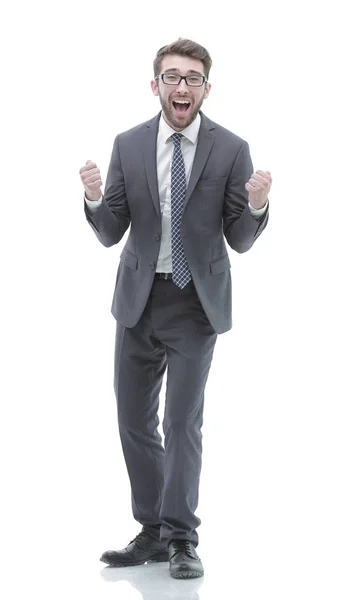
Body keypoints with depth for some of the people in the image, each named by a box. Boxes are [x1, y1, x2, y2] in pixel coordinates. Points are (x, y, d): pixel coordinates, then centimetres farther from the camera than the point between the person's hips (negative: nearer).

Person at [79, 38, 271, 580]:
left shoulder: (231, 150, -6)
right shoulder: (128, 146, 1)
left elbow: (240, 241, -3)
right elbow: (110, 234, 2)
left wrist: (256, 207, -23)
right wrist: (95, 199, -18)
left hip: (196, 303, -3)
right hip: (138, 299, 4)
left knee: (183, 423, -3)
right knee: (134, 421, 10)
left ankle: (181, 540, 8)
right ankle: (152, 533, 24)